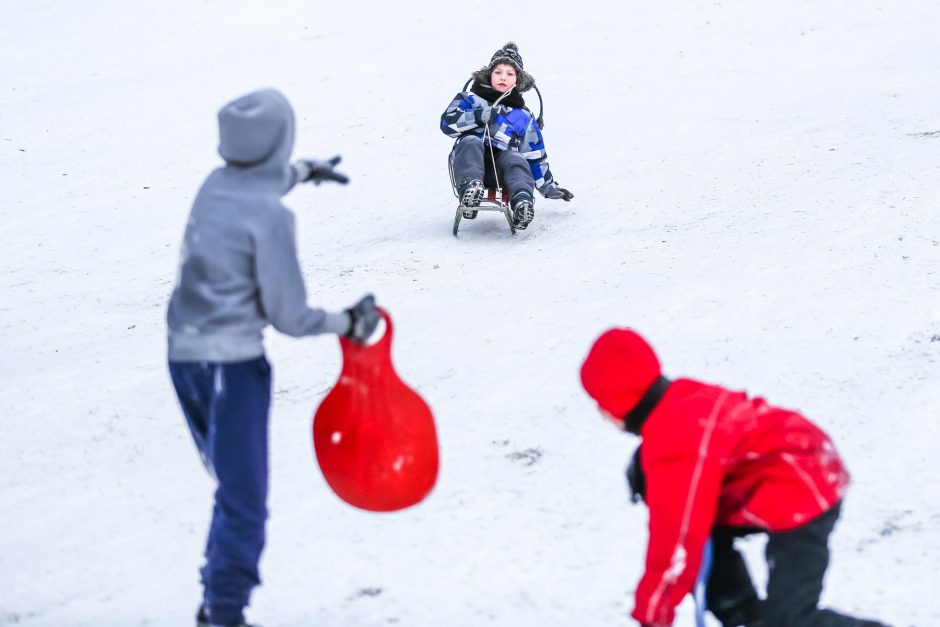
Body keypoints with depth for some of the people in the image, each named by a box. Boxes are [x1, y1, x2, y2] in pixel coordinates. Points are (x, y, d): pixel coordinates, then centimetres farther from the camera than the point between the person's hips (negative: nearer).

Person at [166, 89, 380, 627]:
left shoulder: (215, 187, 5)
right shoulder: (270, 217, -17)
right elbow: (290, 317, -14)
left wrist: (305, 172, 48)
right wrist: (349, 324, 2)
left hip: (185, 356, 8)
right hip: (233, 365, -8)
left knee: (232, 487, 23)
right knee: (244, 503, 1)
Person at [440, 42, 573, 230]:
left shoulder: (523, 116, 27)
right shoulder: (470, 99, 20)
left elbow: (535, 156, 30)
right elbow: (448, 123, 3)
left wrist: (549, 187, 26)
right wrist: (482, 116, -8)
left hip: (501, 166, 1)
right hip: (472, 159, -1)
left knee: (516, 158, -33)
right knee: (471, 142, -34)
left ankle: (523, 201, -62)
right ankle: (469, 189, -60)